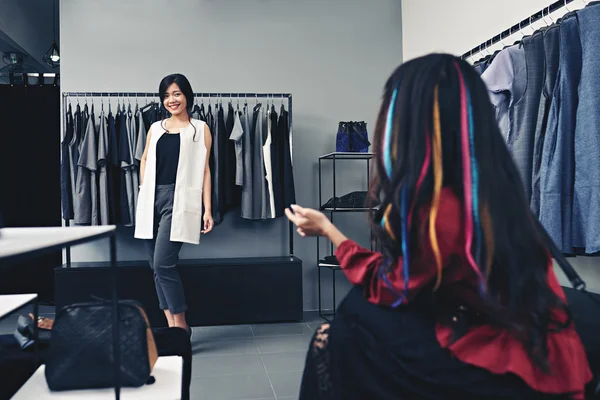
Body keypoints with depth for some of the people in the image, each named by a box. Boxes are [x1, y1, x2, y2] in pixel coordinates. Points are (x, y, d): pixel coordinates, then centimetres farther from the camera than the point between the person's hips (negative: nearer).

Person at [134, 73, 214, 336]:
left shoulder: (200, 129, 5)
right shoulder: (155, 128, 16)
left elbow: (205, 170, 2)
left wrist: (207, 209, -4)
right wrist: (144, 194, 11)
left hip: (179, 200, -5)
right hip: (152, 199, 5)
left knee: (163, 263, -15)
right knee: (157, 267, 5)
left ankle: (181, 326, -3)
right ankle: (171, 325, 14)